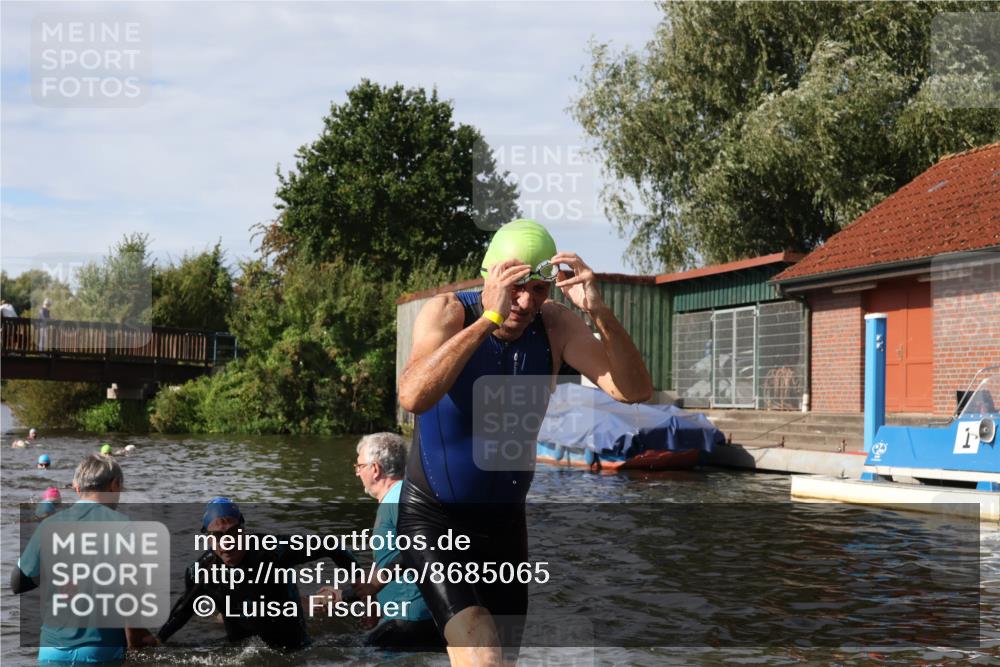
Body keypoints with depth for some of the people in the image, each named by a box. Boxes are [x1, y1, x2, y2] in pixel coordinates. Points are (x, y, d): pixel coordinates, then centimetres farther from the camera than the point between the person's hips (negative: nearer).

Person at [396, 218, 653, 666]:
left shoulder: (555, 324, -8)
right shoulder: (447, 313, -17)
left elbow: (635, 391, -18)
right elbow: (412, 397, -37)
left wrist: (599, 313, -31)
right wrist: (489, 318, -41)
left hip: (505, 523, 5)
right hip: (433, 518, -5)